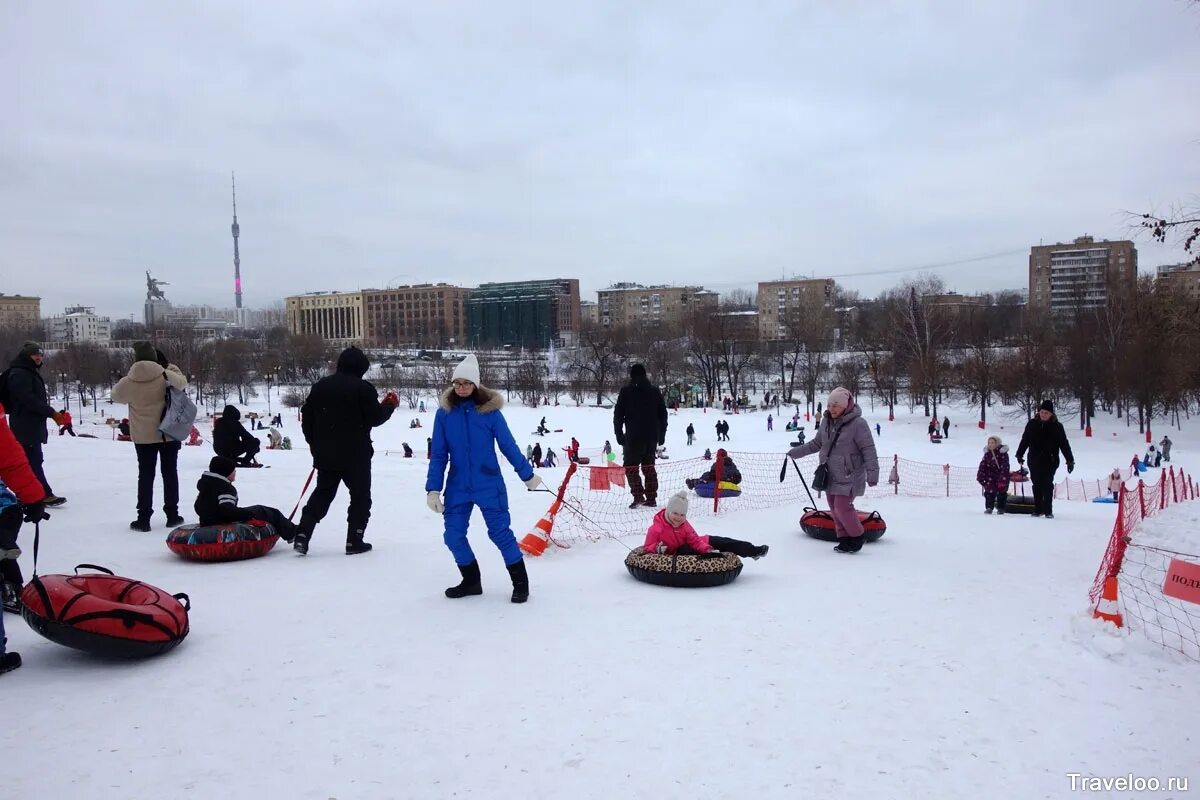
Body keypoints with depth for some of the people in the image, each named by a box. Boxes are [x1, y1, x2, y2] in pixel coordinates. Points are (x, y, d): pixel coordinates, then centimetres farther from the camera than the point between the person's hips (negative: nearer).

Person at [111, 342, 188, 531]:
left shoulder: (128, 382, -10)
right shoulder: (166, 375, -13)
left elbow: (116, 395, 9)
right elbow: (183, 382, 6)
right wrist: (170, 366, 16)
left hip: (143, 436, 0)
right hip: (169, 433, 0)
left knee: (145, 475, 8)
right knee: (170, 473, 10)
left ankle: (144, 518, 7)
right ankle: (172, 515, 15)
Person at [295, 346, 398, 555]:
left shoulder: (320, 386, 7)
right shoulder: (363, 388, -11)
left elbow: (306, 416, 11)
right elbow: (375, 418, -11)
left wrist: (315, 444, 20)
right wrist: (389, 405, 8)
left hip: (325, 454, 5)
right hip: (355, 455, -5)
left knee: (322, 493, 18)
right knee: (360, 496, 8)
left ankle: (302, 535, 7)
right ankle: (354, 541, 6)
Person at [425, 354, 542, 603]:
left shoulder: (489, 410, -9)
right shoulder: (444, 412, -2)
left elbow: (508, 445, -1)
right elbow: (438, 455, 1)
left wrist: (527, 474, 5)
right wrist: (433, 489, -2)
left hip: (489, 485, -3)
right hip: (457, 487, 3)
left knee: (500, 533, -1)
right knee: (453, 535, 5)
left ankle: (520, 583, 15)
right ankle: (471, 581, 26)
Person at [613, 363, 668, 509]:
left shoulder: (626, 391, -1)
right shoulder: (655, 391, 11)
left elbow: (618, 414, -4)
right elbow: (663, 414, 14)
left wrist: (619, 434, 2)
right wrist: (661, 435, 19)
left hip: (633, 437, -4)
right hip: (652, 436, 4)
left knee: (630, 465, 3)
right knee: (649, 466, 12)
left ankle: (638, 495, -12)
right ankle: (651, 498, 9)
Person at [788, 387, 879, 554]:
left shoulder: (858, 424, -16)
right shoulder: (826, 421, 4)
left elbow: (869, 449, -16)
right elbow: (816, 444, 17)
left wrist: (872, 471, -23)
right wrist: (797, 451, 12)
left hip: (849, 476, -7)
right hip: (831, 475, 7)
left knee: (842, 507, -10)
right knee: (834, 508, 9)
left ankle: (856, 538, 11)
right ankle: (844, 539, 22)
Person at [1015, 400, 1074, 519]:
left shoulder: (1057, 426, -2)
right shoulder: (1032, 424, 4)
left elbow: (1064, 444, -1)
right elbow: (1024, 440, 13)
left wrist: (1070, 460, -4)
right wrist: (1019, 454, 14)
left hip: (1050, 461, -2)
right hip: (1034, 461, 3)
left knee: (1047, 485, -6)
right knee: (1037, 485, 7)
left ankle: (1048, 510, -1)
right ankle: (1038, 509, 15)